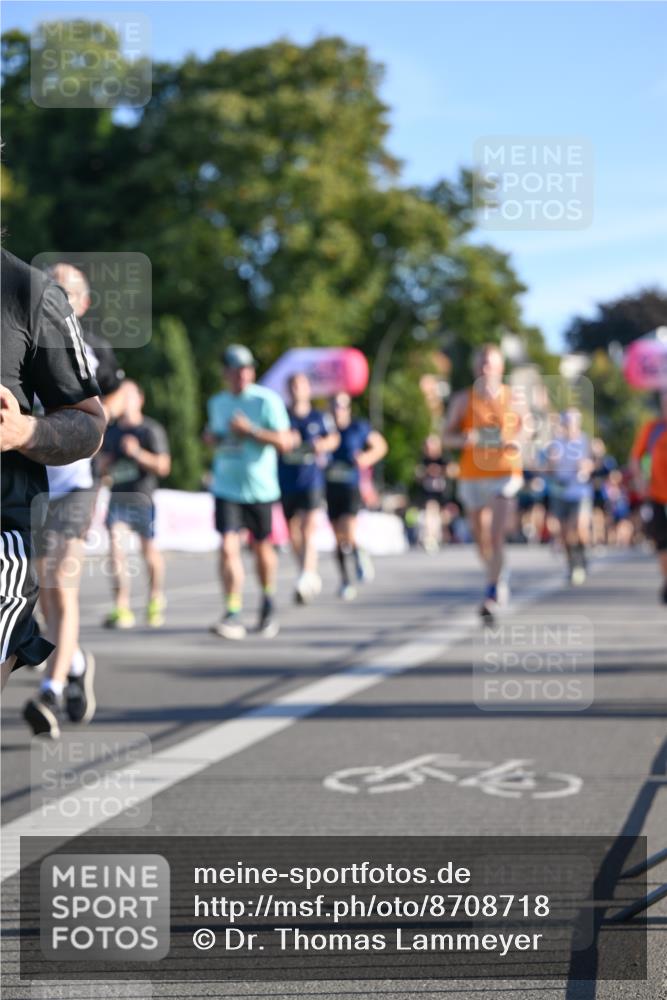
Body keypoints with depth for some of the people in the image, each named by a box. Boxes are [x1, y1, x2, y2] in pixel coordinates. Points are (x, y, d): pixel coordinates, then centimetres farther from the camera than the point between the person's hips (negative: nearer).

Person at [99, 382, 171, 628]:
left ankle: (156, 599, 35)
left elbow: (163, 467, -9)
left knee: (149, 551, 9)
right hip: (117, 497, 3)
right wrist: (105, 467, 1)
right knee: (115, 546, -14)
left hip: (142, 498, -3)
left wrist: (138, 453, -21)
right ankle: (122, 609, -15)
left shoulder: (152, 430, -5)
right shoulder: (110, 431, 9)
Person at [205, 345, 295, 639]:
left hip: (260, 490, -2)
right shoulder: (217, 402, 8)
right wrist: (211, 436, 3)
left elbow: (284, 442, -13)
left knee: (262, 548, 12)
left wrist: (249, 430, -20)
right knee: (227, 548, -14)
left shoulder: (267, 400, -8)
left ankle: (269, 602, 38)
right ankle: (233, 615, -15)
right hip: (226, 489, 2)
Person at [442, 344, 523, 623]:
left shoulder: (513, 398, 2)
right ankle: (497, 581, 36)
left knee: (496, 536, -17)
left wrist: (518, 443, -12)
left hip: (505, 473, -2)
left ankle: (491, 595, -17)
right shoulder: (463, 399, 2)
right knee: (481, 539, 11)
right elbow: (446, 437, 3)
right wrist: (465, 438, -19)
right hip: (473, 475, 2)